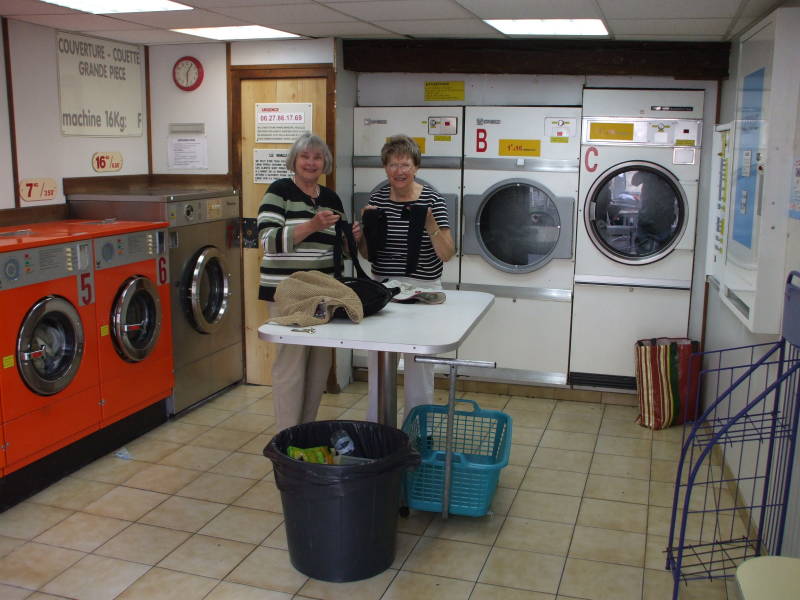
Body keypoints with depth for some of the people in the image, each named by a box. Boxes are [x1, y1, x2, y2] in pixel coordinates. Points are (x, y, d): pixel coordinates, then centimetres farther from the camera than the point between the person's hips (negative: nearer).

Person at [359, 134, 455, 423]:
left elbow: (447, 254, -11)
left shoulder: (432, 200, -9)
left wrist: (430, 225, -26)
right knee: (378, 364, 13)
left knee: (419, 366, 6)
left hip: (421, 289, -4)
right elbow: (366, 253, 8)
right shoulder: (377, 197, 3)